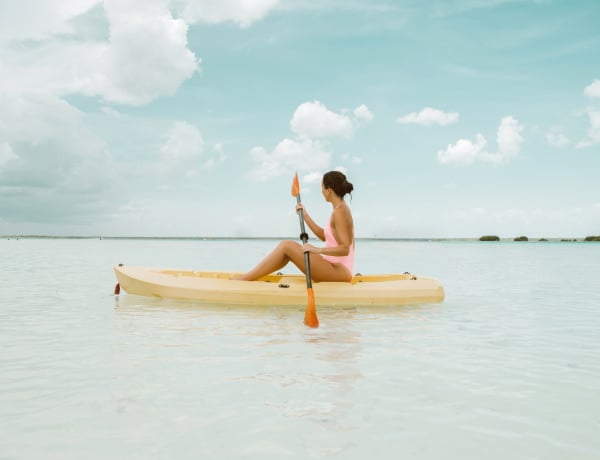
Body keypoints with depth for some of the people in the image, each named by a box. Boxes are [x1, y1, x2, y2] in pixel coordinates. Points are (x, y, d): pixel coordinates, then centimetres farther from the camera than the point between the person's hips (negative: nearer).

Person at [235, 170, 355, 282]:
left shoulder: (340, 211, -15)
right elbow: (323, 236, 20)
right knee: (291, 247, 7)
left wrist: (317, 250, -29)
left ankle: (244, 279, -6)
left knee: (286, 246, -12)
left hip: (338, 271, -9)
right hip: (334, 267, 9)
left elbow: (345, 249, -22)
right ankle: (249, 277, 6)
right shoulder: (340, 209, 14)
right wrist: (305, 215, 15)